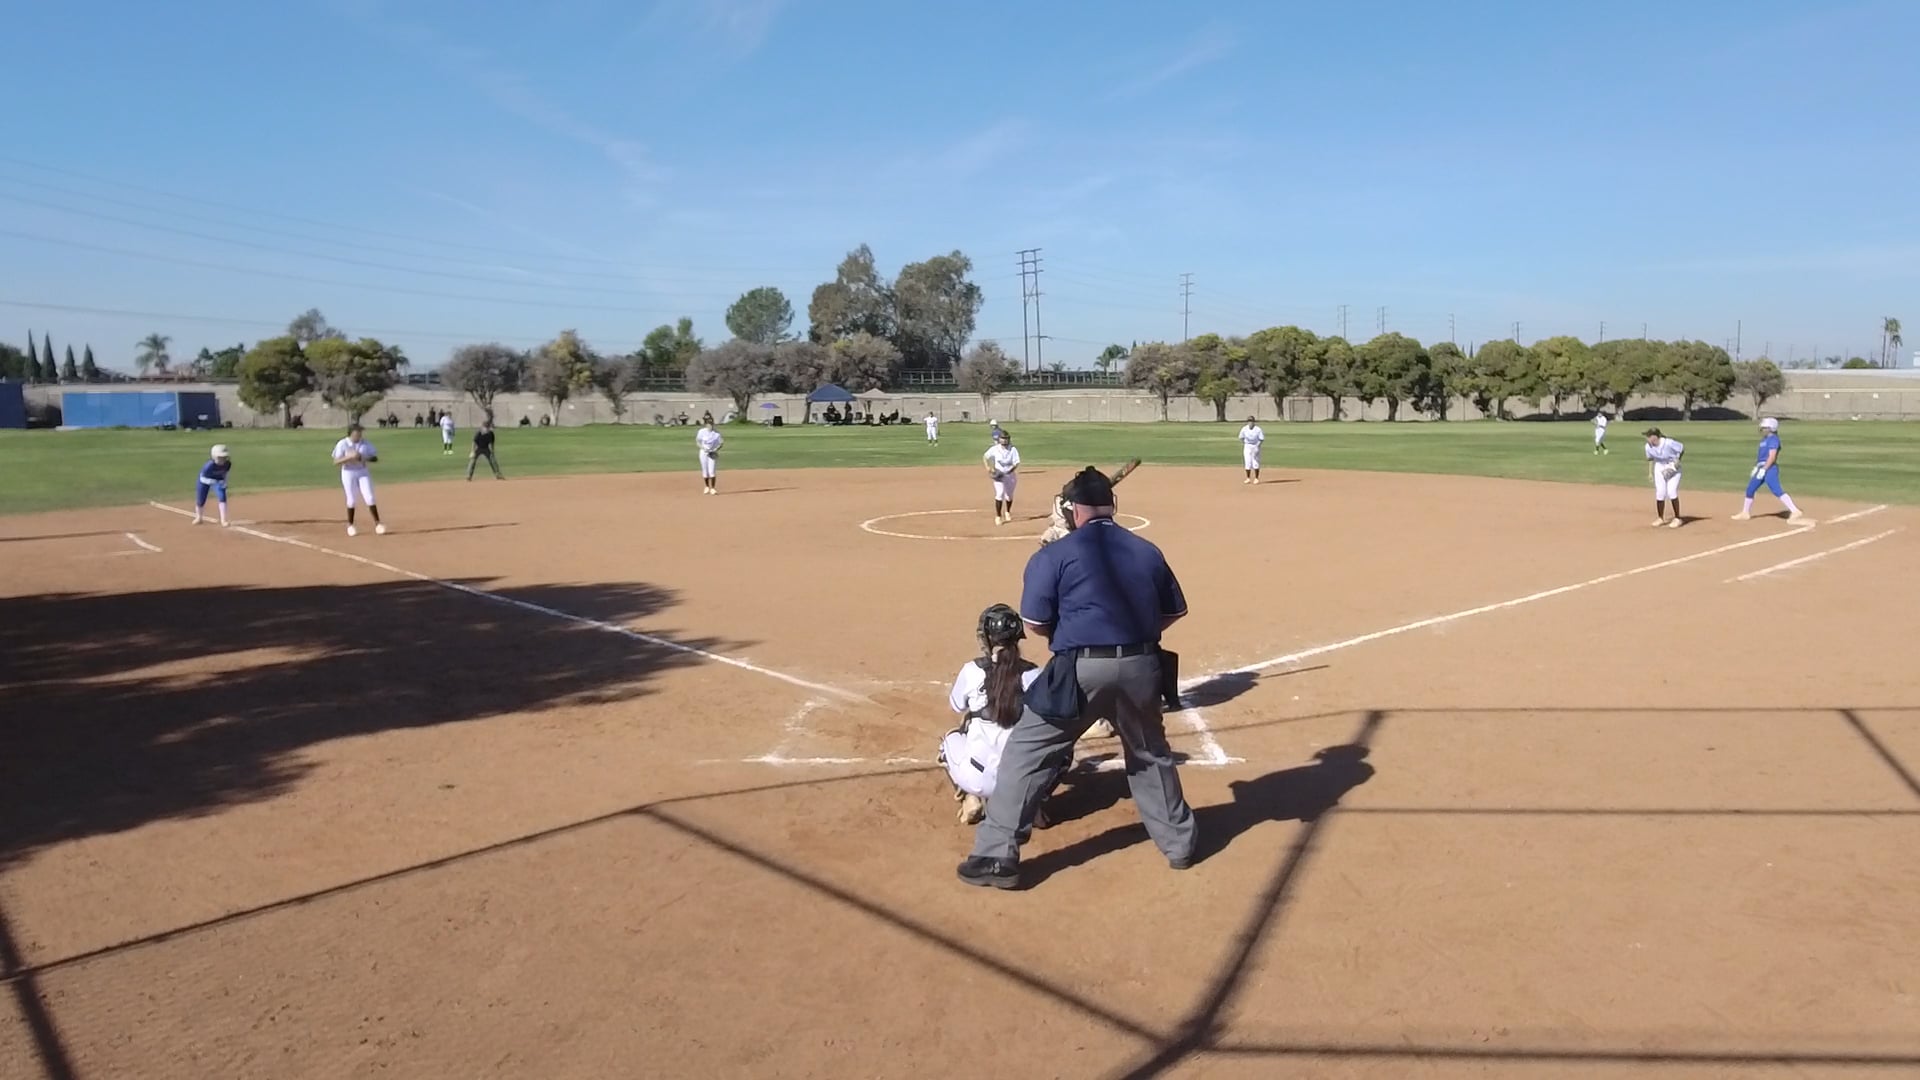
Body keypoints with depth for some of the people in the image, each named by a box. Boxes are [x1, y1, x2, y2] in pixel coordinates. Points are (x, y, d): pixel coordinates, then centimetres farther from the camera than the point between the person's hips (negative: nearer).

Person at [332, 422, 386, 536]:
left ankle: (377, 524, -1)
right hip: (348, 473, -2)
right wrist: (350, 457, -27)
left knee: (369, 498, -5)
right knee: (351, 500, 2)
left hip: (363, 472, 2)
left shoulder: (366, 443, 0)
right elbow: (336, 462, -14)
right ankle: (350, 525, 20)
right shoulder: (342, 444, -9)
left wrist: (364, 458, -18)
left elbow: (375, 458, 1)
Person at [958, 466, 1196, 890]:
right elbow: (1175, 611, 18)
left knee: (1026, 753, 6)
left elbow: (1035, 623, -4)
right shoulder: (1148, 552, 10)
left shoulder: (1055, 554, -5)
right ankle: (1180, 843, 39)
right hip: (1139, 667, 5)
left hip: (1080, 669, -5)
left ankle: (997, 856, 5)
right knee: (1151, 756, 26)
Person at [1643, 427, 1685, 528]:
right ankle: (1660, 518, 16)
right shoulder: (1648, 446, -13)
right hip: (1659, 467, 4)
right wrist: (1650, 473, 4)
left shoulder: (1669, 443, -29)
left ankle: (1677, 518, 3)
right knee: (1660, 493, 1)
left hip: (1673, 467, -4)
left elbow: (1683, 447, -14)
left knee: (1671, 492, -12)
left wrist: (1677, 461, -17)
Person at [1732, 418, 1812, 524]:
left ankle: (1795, 512, -21)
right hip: (1762, 468, 10)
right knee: (1750, 489, 14)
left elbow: (1772, 457, -20)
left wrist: (1763, 469, -23)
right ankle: (1745, 513, 25)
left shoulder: (1773, 439, -13)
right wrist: (1756, 467, 23)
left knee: (1777, 491, -19)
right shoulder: (1765, 439, 17)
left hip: (1770, 468, -10)